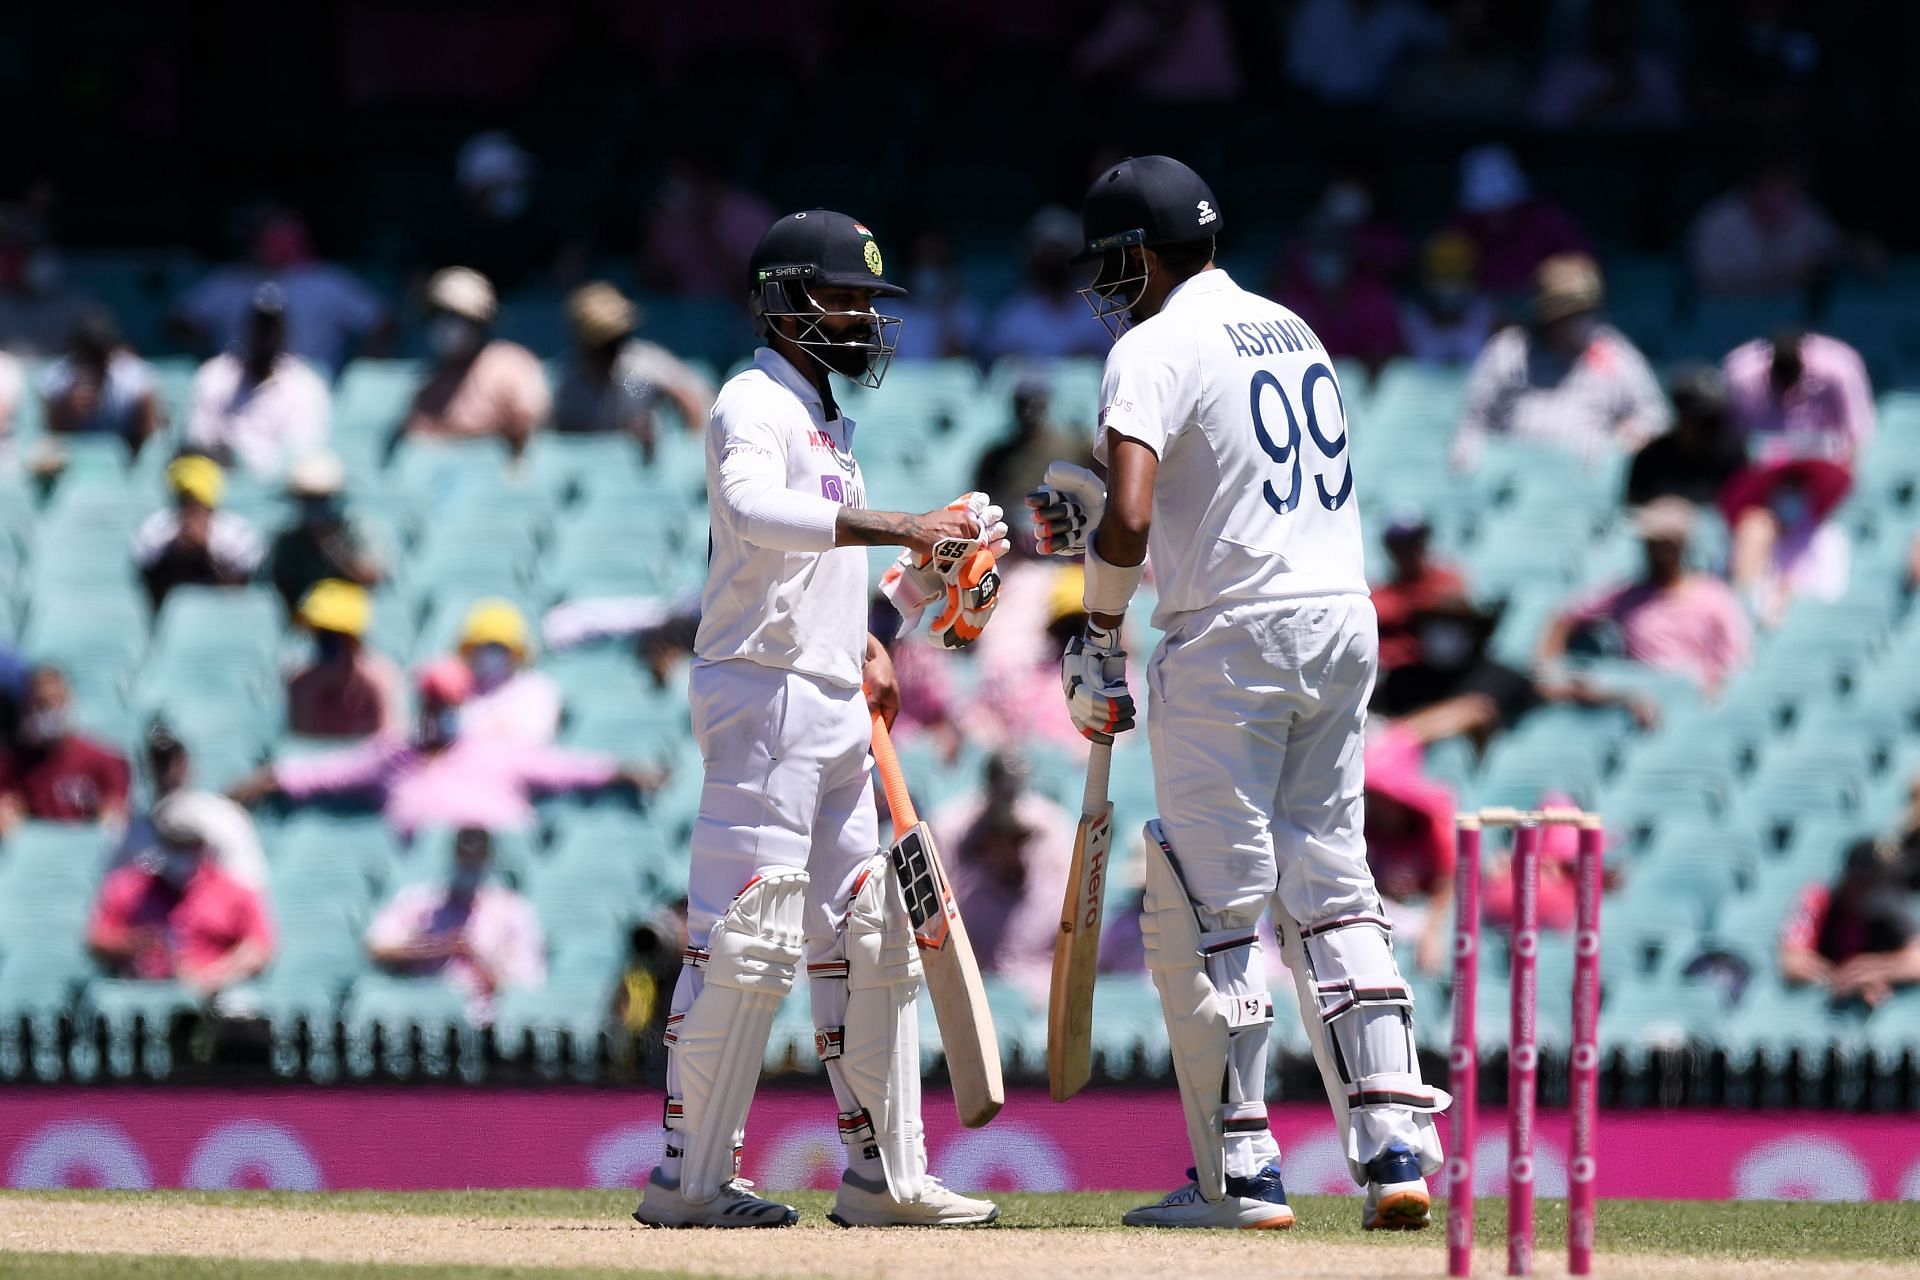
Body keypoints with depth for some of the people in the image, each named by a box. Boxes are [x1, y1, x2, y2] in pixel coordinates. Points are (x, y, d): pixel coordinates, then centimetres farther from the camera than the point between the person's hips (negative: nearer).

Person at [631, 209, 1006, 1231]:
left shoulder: (826, 420, 22)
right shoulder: (755, 406, -9)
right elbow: (756, 512, -31)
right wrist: (898, 526, -37)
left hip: (834, 705, 10)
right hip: (765, 695, -10)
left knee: (865, 936, 10)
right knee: (746, 935, -11)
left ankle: (885, 1173, 14)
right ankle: (690, 1175, -10)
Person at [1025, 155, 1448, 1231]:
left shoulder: (1157, 347, -10)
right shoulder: (1292, 332, 17)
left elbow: (1129, 521, -20)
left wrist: (1100, 633, -6)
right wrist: (1104, 514, 28)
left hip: (1232, 638, -8)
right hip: (1344, 618, 8)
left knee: (1210, 906, 0)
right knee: (1331, 888, 12)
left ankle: (1241, 1171, 0)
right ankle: (1396, 1142, 2)